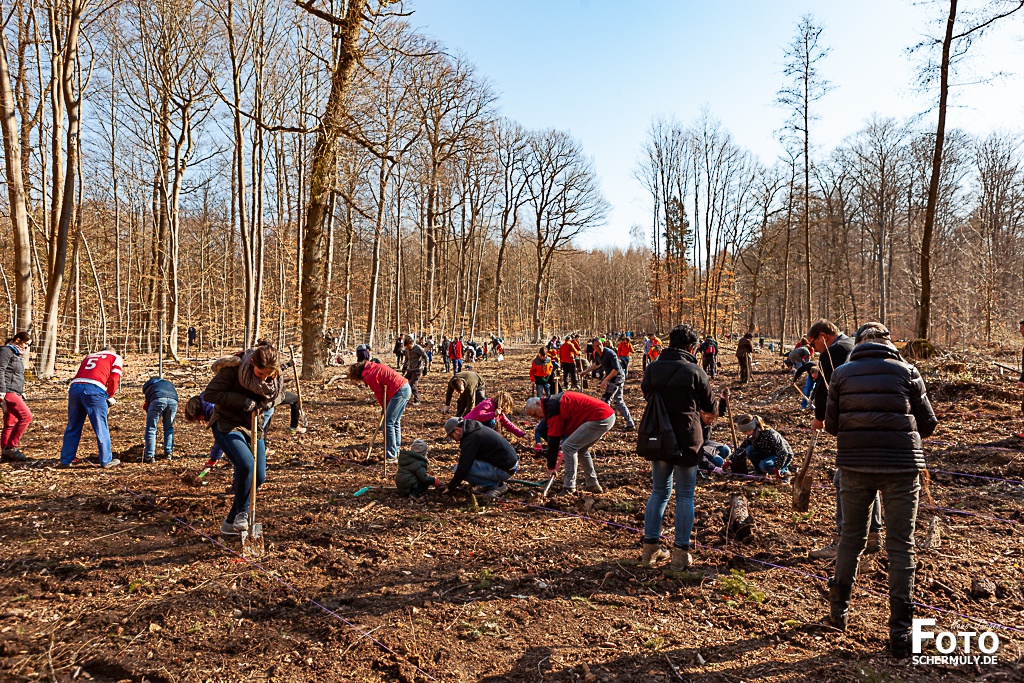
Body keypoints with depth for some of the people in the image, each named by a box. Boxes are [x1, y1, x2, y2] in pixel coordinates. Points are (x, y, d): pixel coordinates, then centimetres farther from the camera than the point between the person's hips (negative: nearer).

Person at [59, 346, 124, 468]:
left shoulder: (89, 356, 34)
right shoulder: (115, 358, 20)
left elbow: (82, 375, 23)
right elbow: (114, 379, 5)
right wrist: (110, 397, 17)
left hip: (75, 387, 5)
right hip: (94, 389, -5)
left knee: (73, 427, 15)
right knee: (101, 427, 3)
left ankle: (65, 461, 19)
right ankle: (106, 461, 9)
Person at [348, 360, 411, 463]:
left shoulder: (368, 376, -9)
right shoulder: (375, 366, 17)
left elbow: (379, 393, -6)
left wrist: (384, 407, 11)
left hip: (399, 391, -9)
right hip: (406, 388, 9)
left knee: (388, 422, -4)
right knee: (395, 422, 18)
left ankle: (391, 456, -2)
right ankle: (396, 451, 27)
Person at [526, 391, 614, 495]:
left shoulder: (553, 408, -10)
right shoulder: (556, 401, 19)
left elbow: (553, 440, -7)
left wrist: (551, 467, -1)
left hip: (599, 418, -11)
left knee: (568, 447, -8)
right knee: (581, 449, 21)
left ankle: (569, 488, -5)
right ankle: (592, 485, 25)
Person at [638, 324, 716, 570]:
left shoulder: (651, 370, -1)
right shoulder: (695, 372, -12)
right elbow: (710, 406, 1)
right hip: (686, 441, -4)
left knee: (659, 491, 16)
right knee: (685, 495, 8)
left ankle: (650, 549, 19)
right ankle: (681, 554, 12)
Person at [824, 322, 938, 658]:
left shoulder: (842, 374, 1)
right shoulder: (907, 372, -1)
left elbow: (831, 425, 4)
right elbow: (928, 425, 5)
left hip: (855, 465, 2)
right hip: (901, 466, -1)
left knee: (851, 537, 16)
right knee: (901, 546, 6)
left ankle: (839, 609, 28)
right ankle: (900, 631, 9)